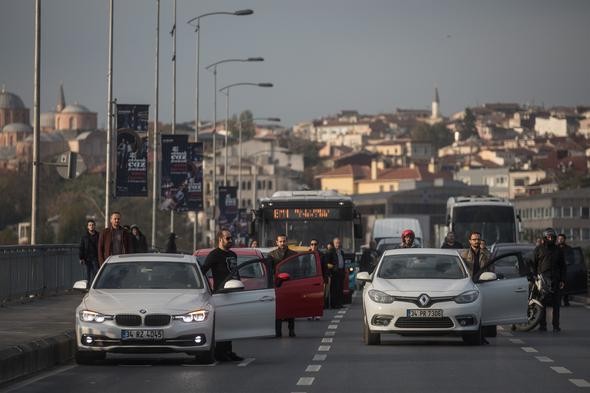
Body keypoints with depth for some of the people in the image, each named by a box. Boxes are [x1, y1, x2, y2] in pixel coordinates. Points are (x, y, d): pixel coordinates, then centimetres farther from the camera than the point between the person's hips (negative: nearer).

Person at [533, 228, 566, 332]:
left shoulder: (558, 250, 15)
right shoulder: (539, 249, 9)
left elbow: (562, 266, 16)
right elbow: (533, 264, 9)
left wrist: (562, 280, 7)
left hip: (555, 280, 2)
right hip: (542, 279, -2)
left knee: (556, 304, 2)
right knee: (543, 303, -2)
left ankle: (556, 325, 7)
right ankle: (542, 325, 3)